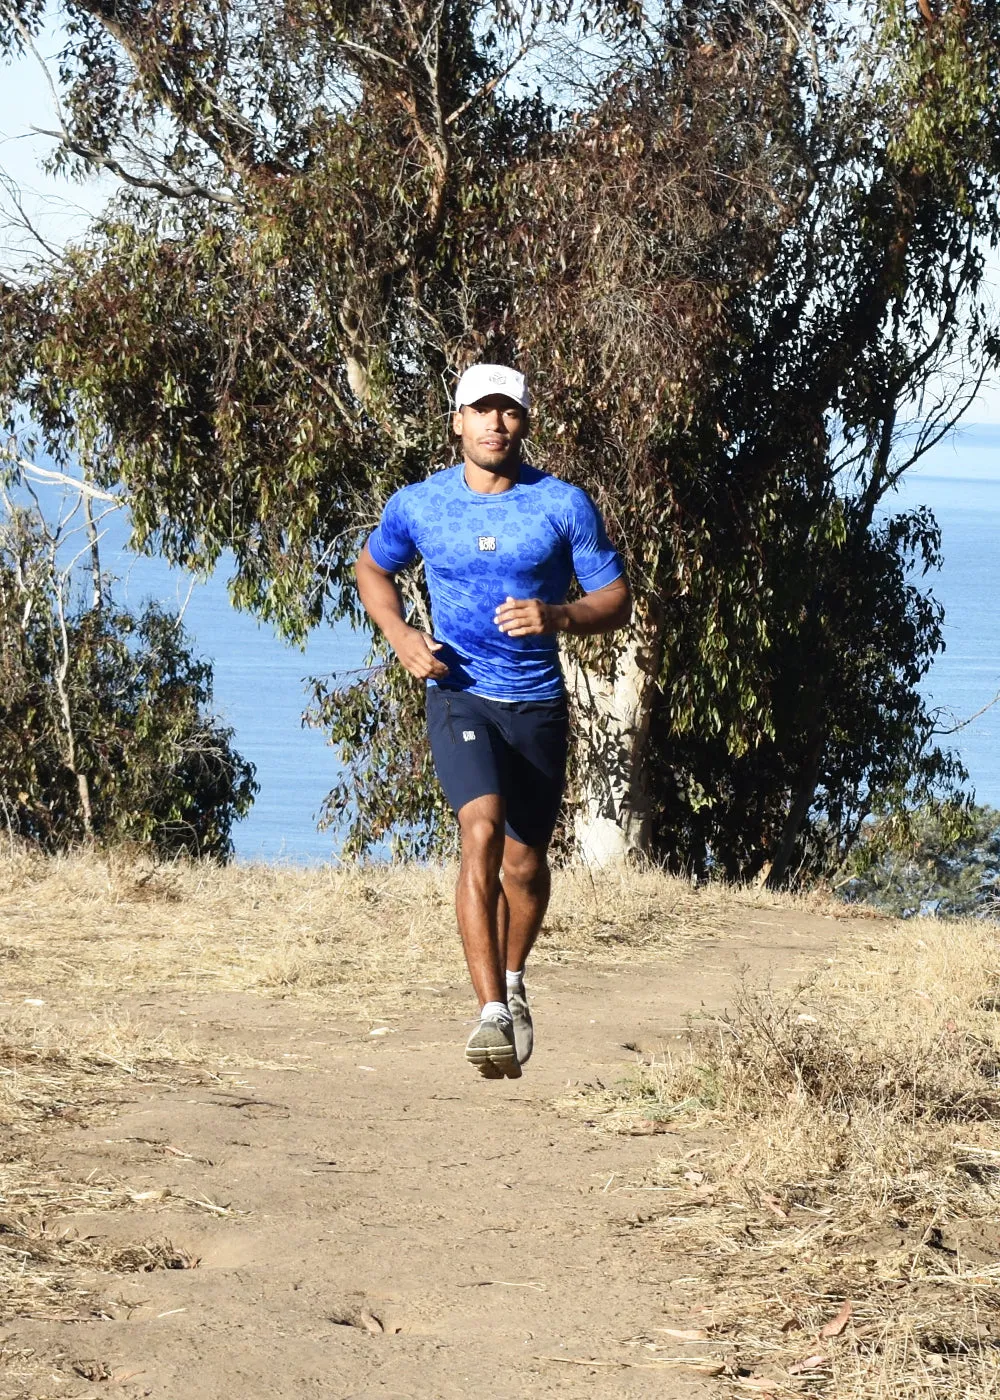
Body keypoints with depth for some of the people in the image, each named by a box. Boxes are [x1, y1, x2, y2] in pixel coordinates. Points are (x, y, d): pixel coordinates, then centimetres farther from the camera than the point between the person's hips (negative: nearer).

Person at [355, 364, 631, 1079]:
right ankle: (492, 1014, -29)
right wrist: (400, 634, 1)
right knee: (482, 831, -24)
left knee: (525, 862, 12)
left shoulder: (564, 505, -3)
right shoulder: (418, 505, 1)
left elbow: (618, 602, 0)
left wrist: (557, 616, -21)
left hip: (539, 704, 1)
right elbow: (372, 567, 20)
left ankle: (512, 981, 43)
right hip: (460, 698, -1)